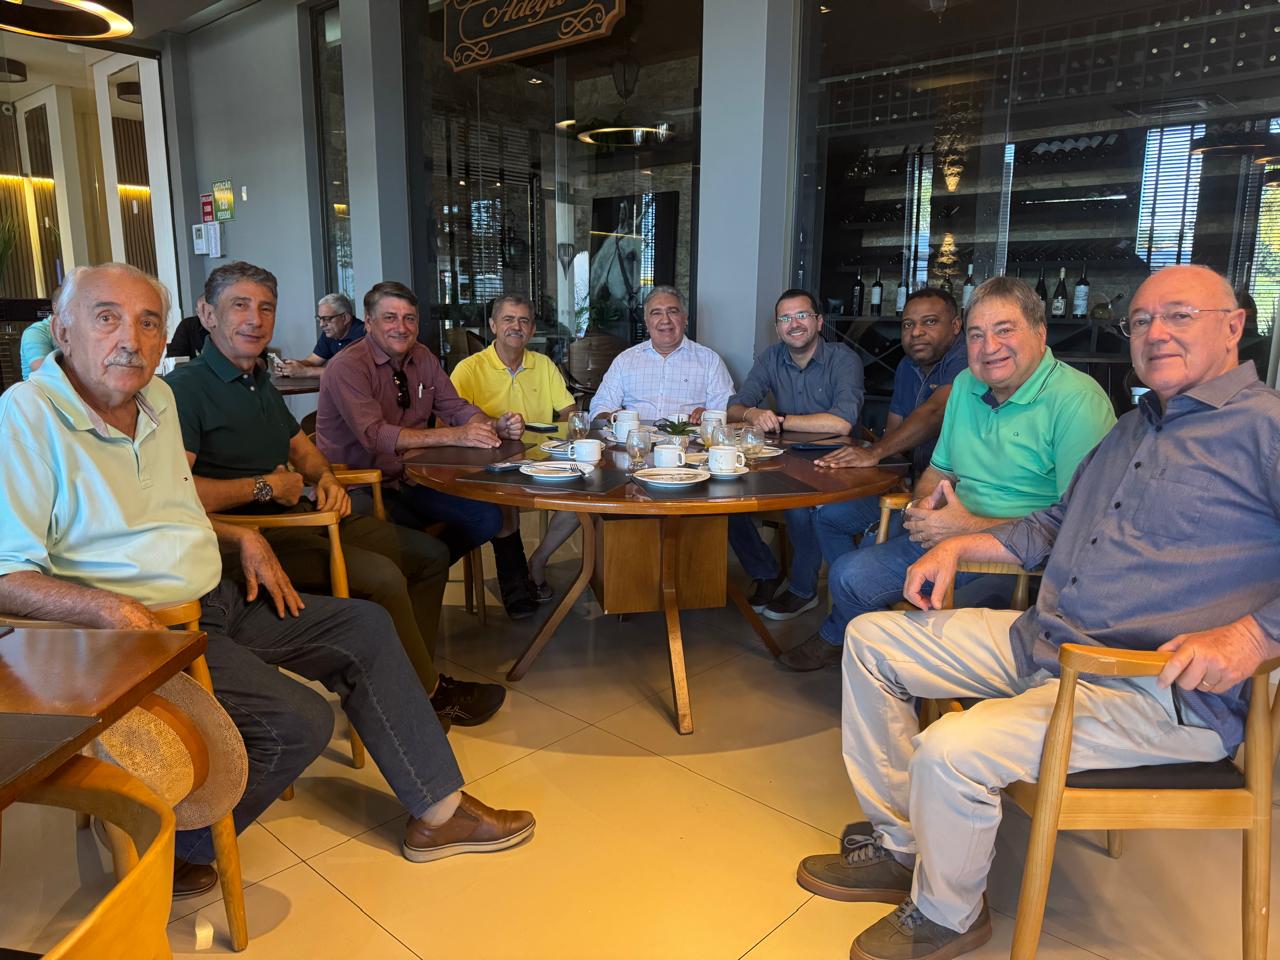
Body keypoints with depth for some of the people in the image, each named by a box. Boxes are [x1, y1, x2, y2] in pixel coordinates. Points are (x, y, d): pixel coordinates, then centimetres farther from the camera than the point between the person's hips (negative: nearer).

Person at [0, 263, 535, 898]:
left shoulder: (157, 399, 10)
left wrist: (243, 538, 7)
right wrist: (106, 607, -33)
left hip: (219, 599, 9)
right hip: (147, 628, -9)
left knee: (365, 628, 7)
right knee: (300, 722, -20)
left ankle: (437, 810, 12)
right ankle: (173, 849, 6)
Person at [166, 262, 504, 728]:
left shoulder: (261, 383, 18)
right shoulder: (186, 387, -12)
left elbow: (301, 446, 30)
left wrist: (325, 477, 7)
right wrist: (265, 486, -16)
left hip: (299, 516, 10)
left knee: (430, 554, 6)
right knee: (382, 577, -28)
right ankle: (429, 694, -4)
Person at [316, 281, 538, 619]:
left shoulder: (422, 358, 8)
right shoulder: (348, 367, -15)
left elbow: (457, 407, 8)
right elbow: (375, 435, -27)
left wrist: (495, 426, -15)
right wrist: (454, 436, -34)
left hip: (410, 480, 7)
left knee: (489, 517, -10)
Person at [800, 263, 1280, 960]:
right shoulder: (1132, 429, 20)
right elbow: (1056, 526, 26)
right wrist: (958, 546, 13)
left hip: (1165, 689, -9)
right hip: (1038, 641, 9)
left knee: (949, 753, -28)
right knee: (870, 639, 6)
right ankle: (896, 843, 14)